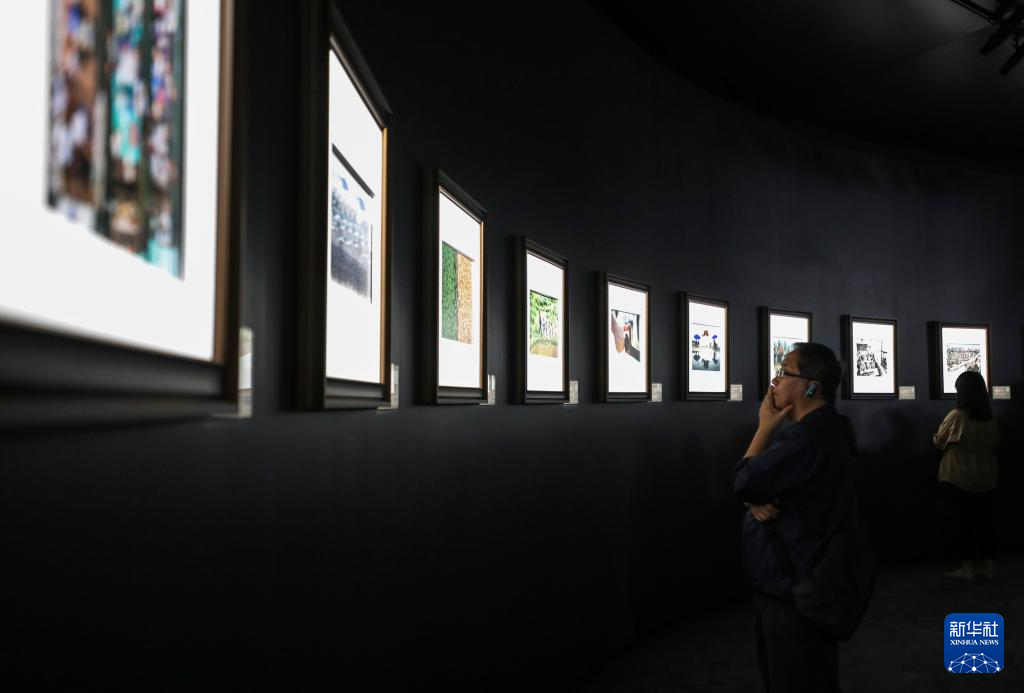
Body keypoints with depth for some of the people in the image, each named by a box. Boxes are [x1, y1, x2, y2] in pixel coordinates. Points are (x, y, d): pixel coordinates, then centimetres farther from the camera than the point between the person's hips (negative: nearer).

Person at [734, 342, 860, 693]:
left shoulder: (811, 438, -24)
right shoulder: (810, 429, 13)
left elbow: (744, 482, -23)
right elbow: (760, 484, 13)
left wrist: (764, 428, -10)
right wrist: (757, 501, -11)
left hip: (796, 593, -11)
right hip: (779, 584, 11)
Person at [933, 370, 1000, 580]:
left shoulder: (956, 417, -16)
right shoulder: (991, 419, -2)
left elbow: (939, 443, -5)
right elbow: (994, 443, 12)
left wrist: (935, 438, 17)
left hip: (958, 480, -4)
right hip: (986, 480, 5)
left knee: (961, 522, 4)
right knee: (985, 520, 12)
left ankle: (967, 567, 8)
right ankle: (989, 565, 17)